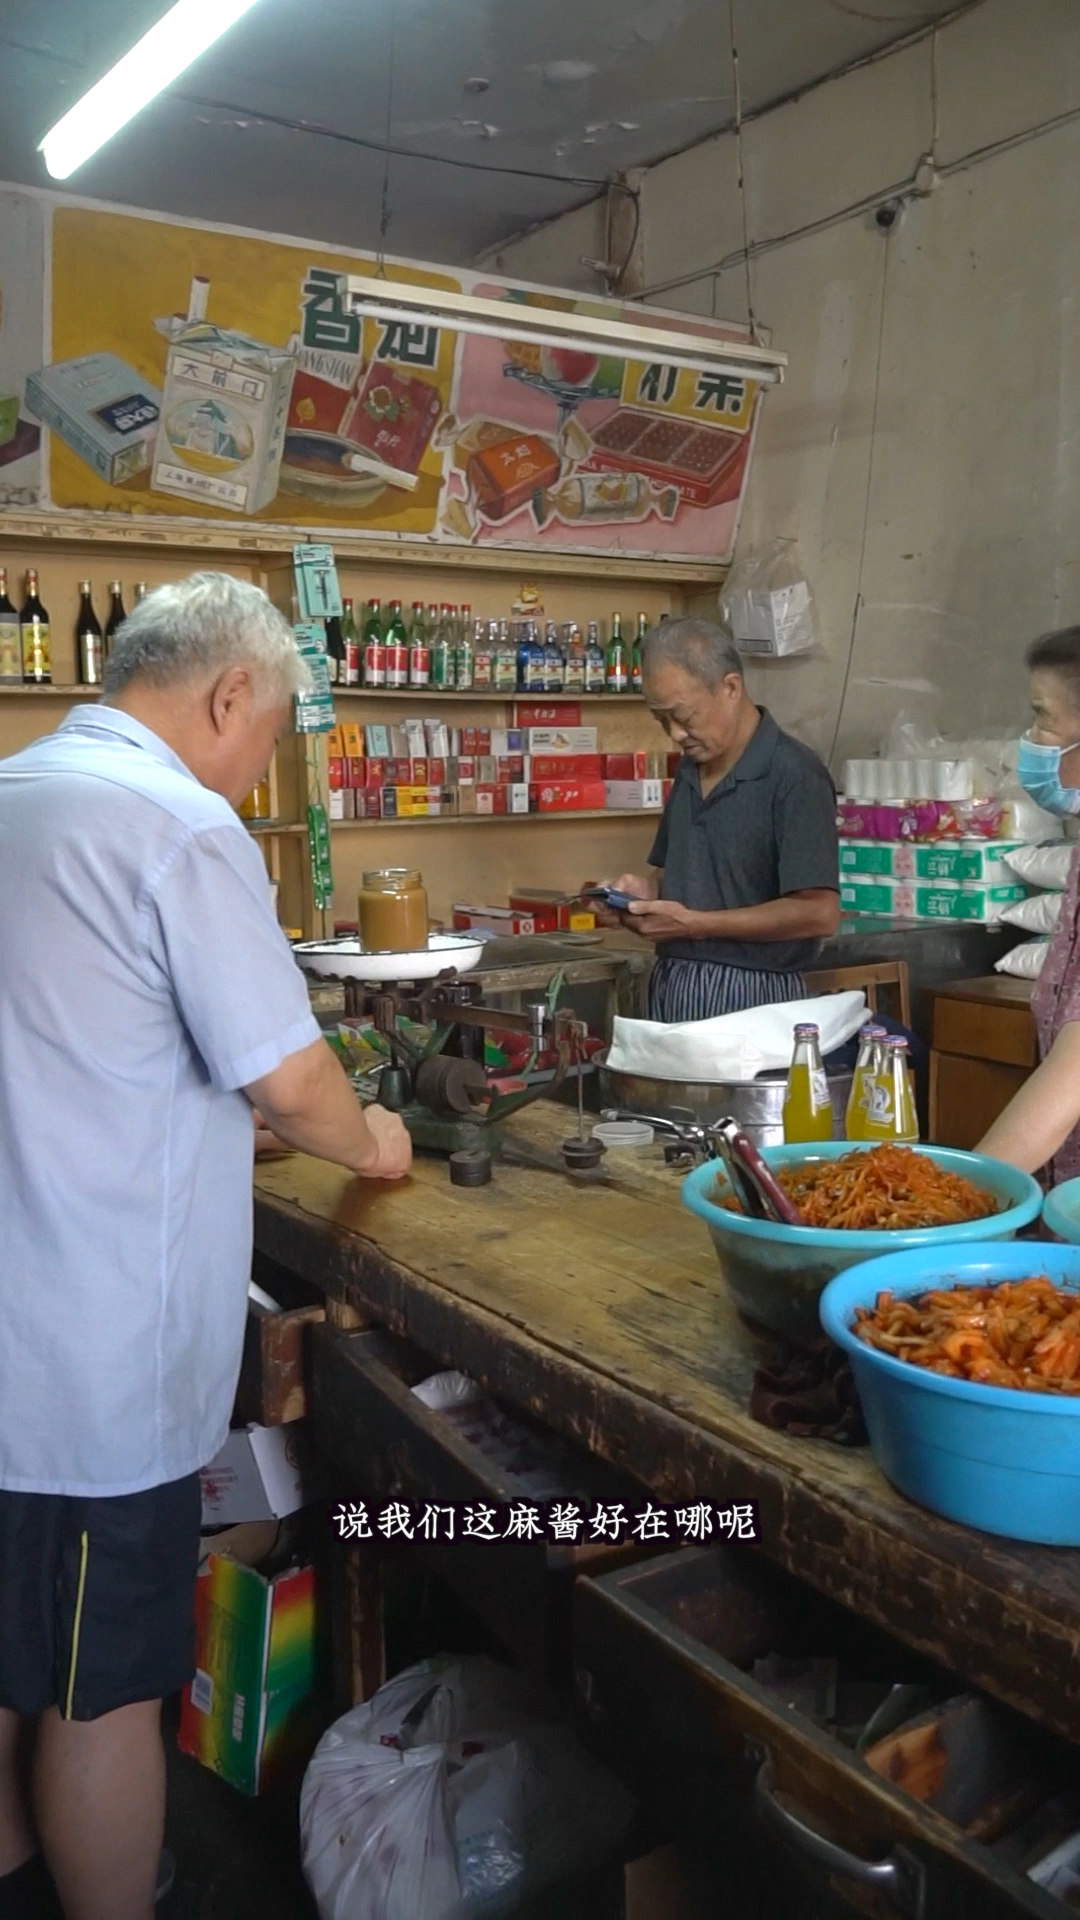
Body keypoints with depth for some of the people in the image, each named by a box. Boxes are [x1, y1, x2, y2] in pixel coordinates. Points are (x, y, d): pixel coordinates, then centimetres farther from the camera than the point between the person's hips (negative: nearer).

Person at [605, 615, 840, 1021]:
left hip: (749, 997, -7)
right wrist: (649, 891, 0)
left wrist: (694, 924, -21)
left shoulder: (794, 775, -14)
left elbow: (819, 913, -20)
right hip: (671, 989, 7)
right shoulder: (690, 768, 11)